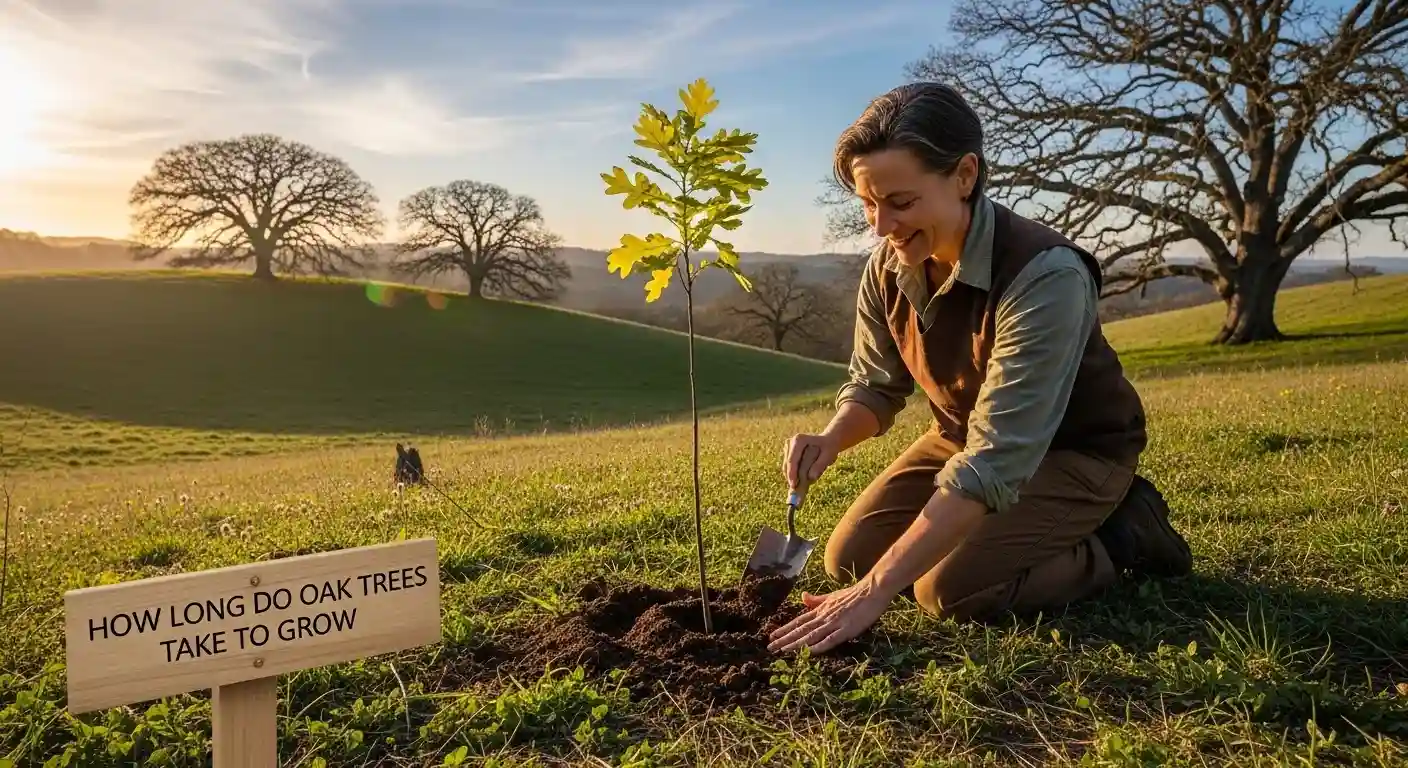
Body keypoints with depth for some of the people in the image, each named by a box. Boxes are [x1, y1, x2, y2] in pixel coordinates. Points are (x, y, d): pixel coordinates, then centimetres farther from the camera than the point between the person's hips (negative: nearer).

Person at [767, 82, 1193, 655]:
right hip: (965, 435, 7)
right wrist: (831, 440, -25)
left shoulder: (1045, 276, -35)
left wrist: (876, 590, -40)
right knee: (850, 556, -1)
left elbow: (997, 458, -38)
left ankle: (1117, 537, 1)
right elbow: (874, 384, 1)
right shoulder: (889, 265, -14)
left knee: (952, 589, -24)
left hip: (1074, 451, -7)